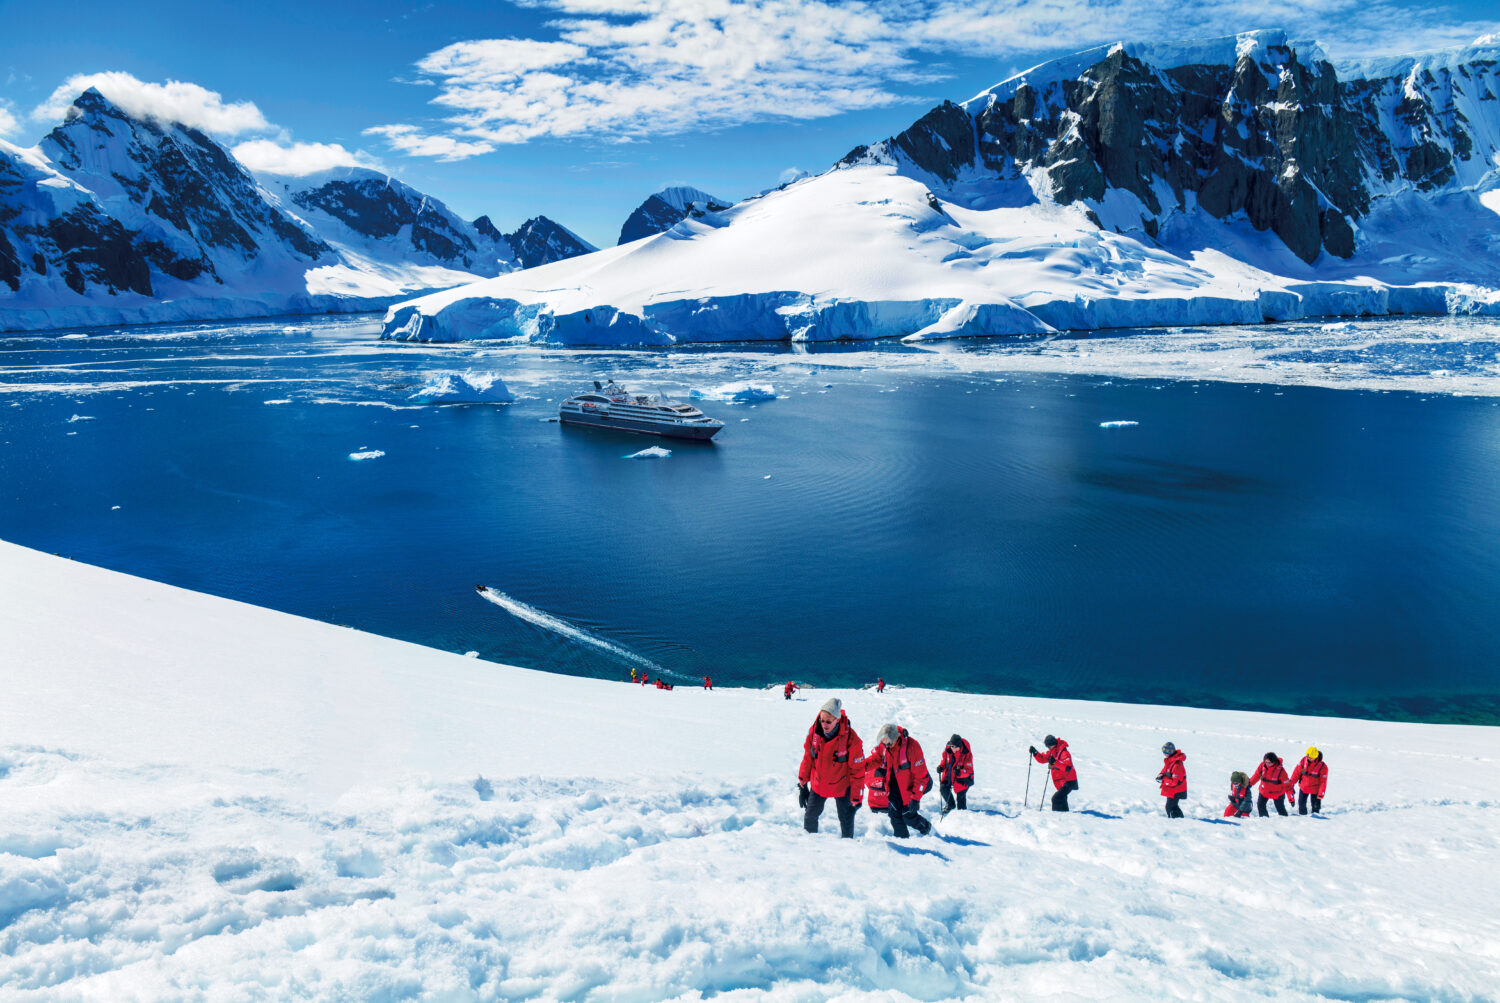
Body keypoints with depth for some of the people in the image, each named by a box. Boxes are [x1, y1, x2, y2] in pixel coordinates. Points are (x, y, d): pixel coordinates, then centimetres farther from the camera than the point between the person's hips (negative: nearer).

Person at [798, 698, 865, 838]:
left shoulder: (851, 739, -28)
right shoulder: (814, 731, -17)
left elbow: (857, 770, -18)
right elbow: (808, 757, 0)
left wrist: (856, 797, -14)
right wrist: (802, 782, 5)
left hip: (841, 786, -3)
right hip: (818, 784, 3)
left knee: (846, 819, 11)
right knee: (810, 815, 16)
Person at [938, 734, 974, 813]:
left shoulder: (967, 753, -25)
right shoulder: (947, 750, -14)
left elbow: (969, 770, -23)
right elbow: (945, 760, 6)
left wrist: (960, 772, -41)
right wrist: (941, 766, -13)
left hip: (963, 776, -4)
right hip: (949, 773, 4)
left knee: (960, 794, -5)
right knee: (944, 788, -3)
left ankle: (962, 810, 24)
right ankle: (950, 804, 27)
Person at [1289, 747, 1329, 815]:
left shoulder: (1322, 766, -21)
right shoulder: (1304, 760, -13)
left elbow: (1323, 782, -15)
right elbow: (1297, 772, -3)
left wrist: (1321, 794, -16)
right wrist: (1292, 782, -2)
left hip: (1315, 789, -3)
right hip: (1303, 787, 3)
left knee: (1315, 806, 3)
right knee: (1301, 804, 13)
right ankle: (1302, 814, 31)